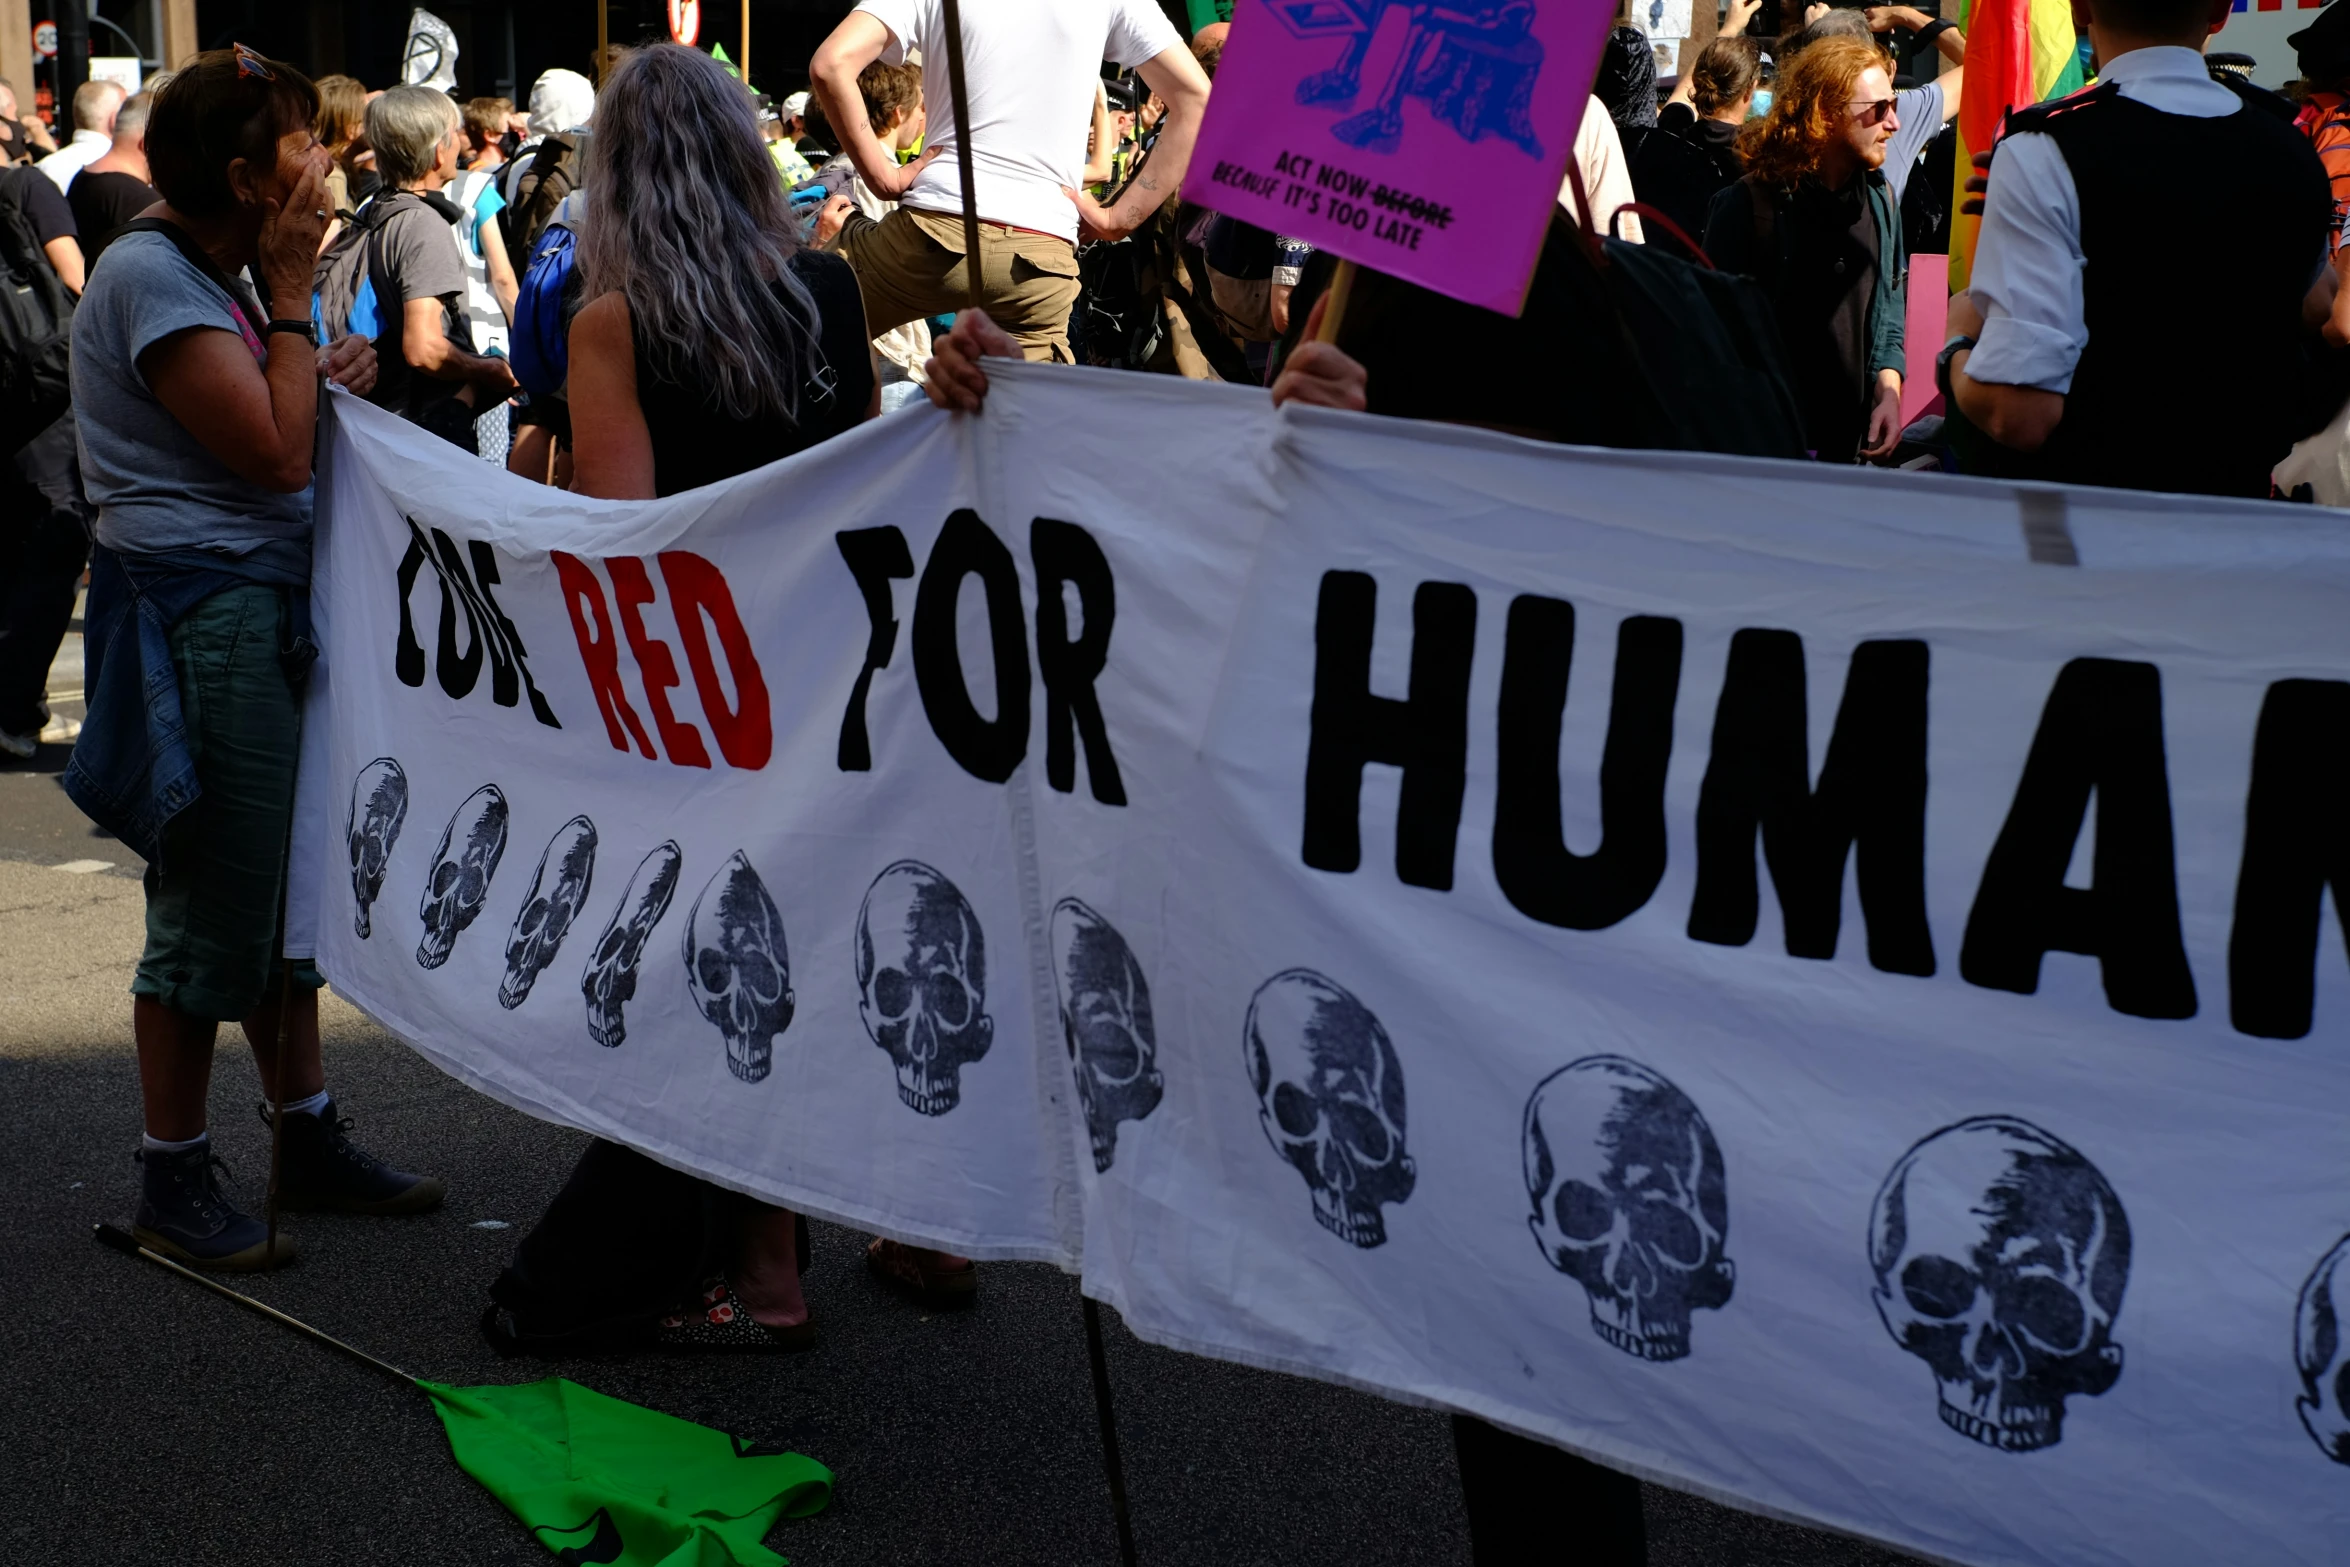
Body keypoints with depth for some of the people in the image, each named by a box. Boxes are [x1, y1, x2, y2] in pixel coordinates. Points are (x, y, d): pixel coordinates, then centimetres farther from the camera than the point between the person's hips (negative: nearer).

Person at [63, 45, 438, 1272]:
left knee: (290, 882, 14)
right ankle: (173, 1182, 6)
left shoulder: (209, 279, 16)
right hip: (198, 610, -10)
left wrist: (328, 376, 7)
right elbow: (273, 449, -21)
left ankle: (309, 1140, 24)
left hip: (264, 606, 10)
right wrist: (292, 297, -12)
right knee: (214, 905, -5)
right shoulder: (150, 275, -15)